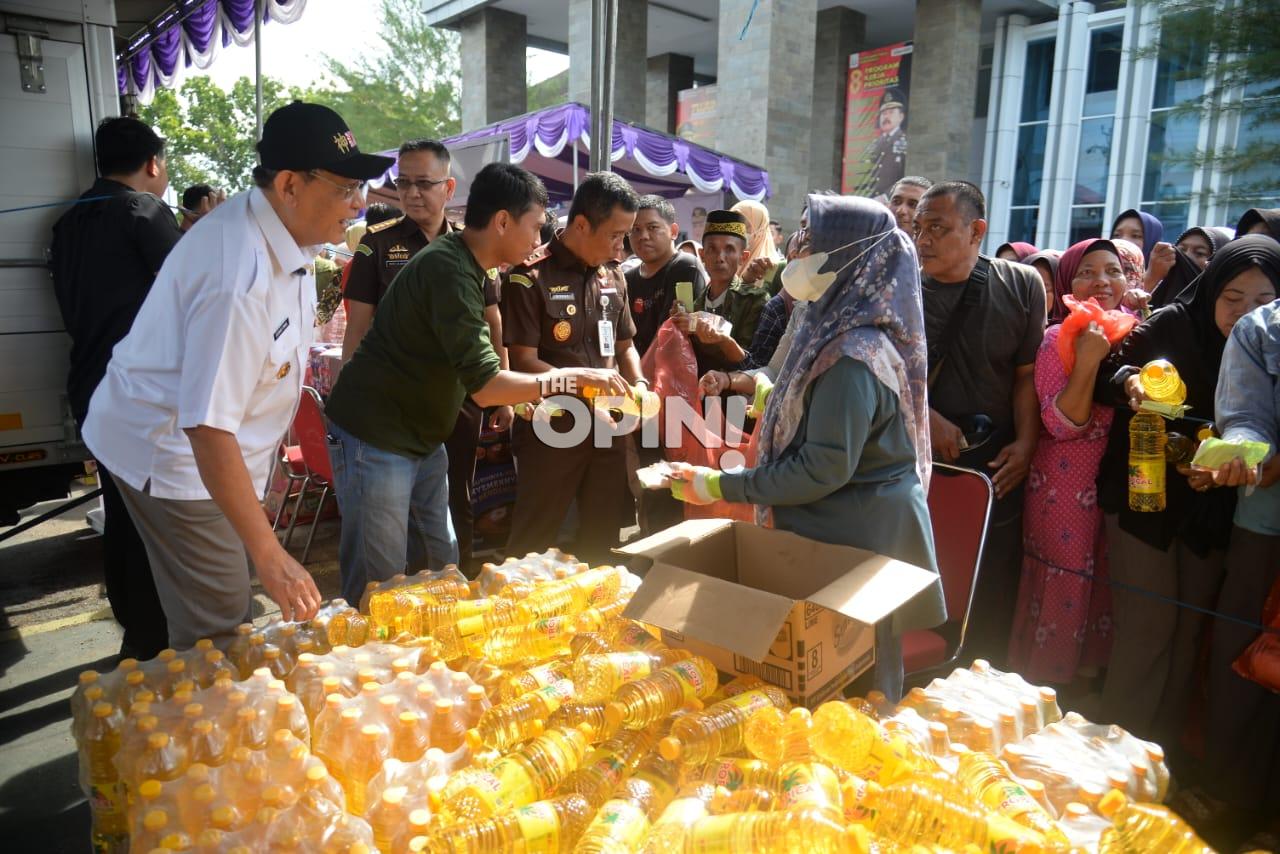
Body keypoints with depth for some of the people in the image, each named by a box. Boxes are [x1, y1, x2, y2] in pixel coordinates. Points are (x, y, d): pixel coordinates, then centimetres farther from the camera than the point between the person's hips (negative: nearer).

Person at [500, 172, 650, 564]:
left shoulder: (612, 275, 8)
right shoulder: (530, 276, -12)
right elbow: (524, 362, -13)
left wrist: (639, 384, -1)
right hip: (551, 429, -6)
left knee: (603, 538, 17)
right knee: (532, 544, 7)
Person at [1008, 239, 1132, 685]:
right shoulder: (1059, 339, -11)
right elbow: (1060, 423, -19)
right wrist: (1088, 360, -27)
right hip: (1067, 487, -6)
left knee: (1105, 586, 16)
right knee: (1062, 589, 4)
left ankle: (1089, 674, 36)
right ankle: (1042, 683, 23)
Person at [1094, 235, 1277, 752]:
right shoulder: (1173, 325, -9)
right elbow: (1107, 371, -9)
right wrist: (1129, 380, -31)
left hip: (1212, 510, 4)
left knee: (1191, 627, 12)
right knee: (1147, 624, -1)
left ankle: (1163, 747, 28)